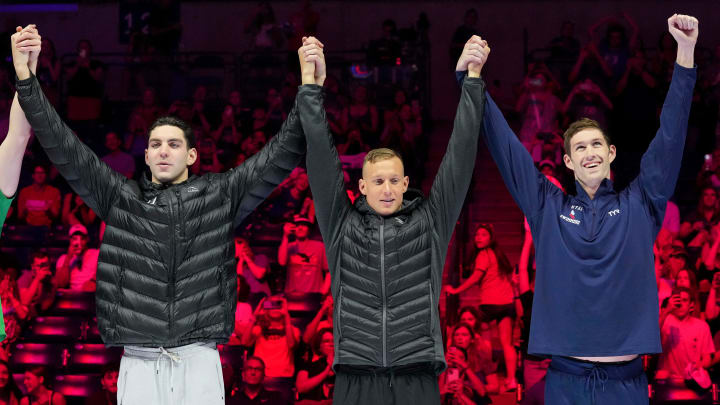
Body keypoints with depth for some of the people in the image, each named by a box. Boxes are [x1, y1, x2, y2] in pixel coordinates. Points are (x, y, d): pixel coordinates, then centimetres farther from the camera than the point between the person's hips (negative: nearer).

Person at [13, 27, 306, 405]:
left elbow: (282, 153, 6)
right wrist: (26, 79, -2)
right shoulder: (120, 197, 10)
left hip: (198, 362, -1)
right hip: (139, 363, 1)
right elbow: (64, 148, 6)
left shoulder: (220, 195, 8)